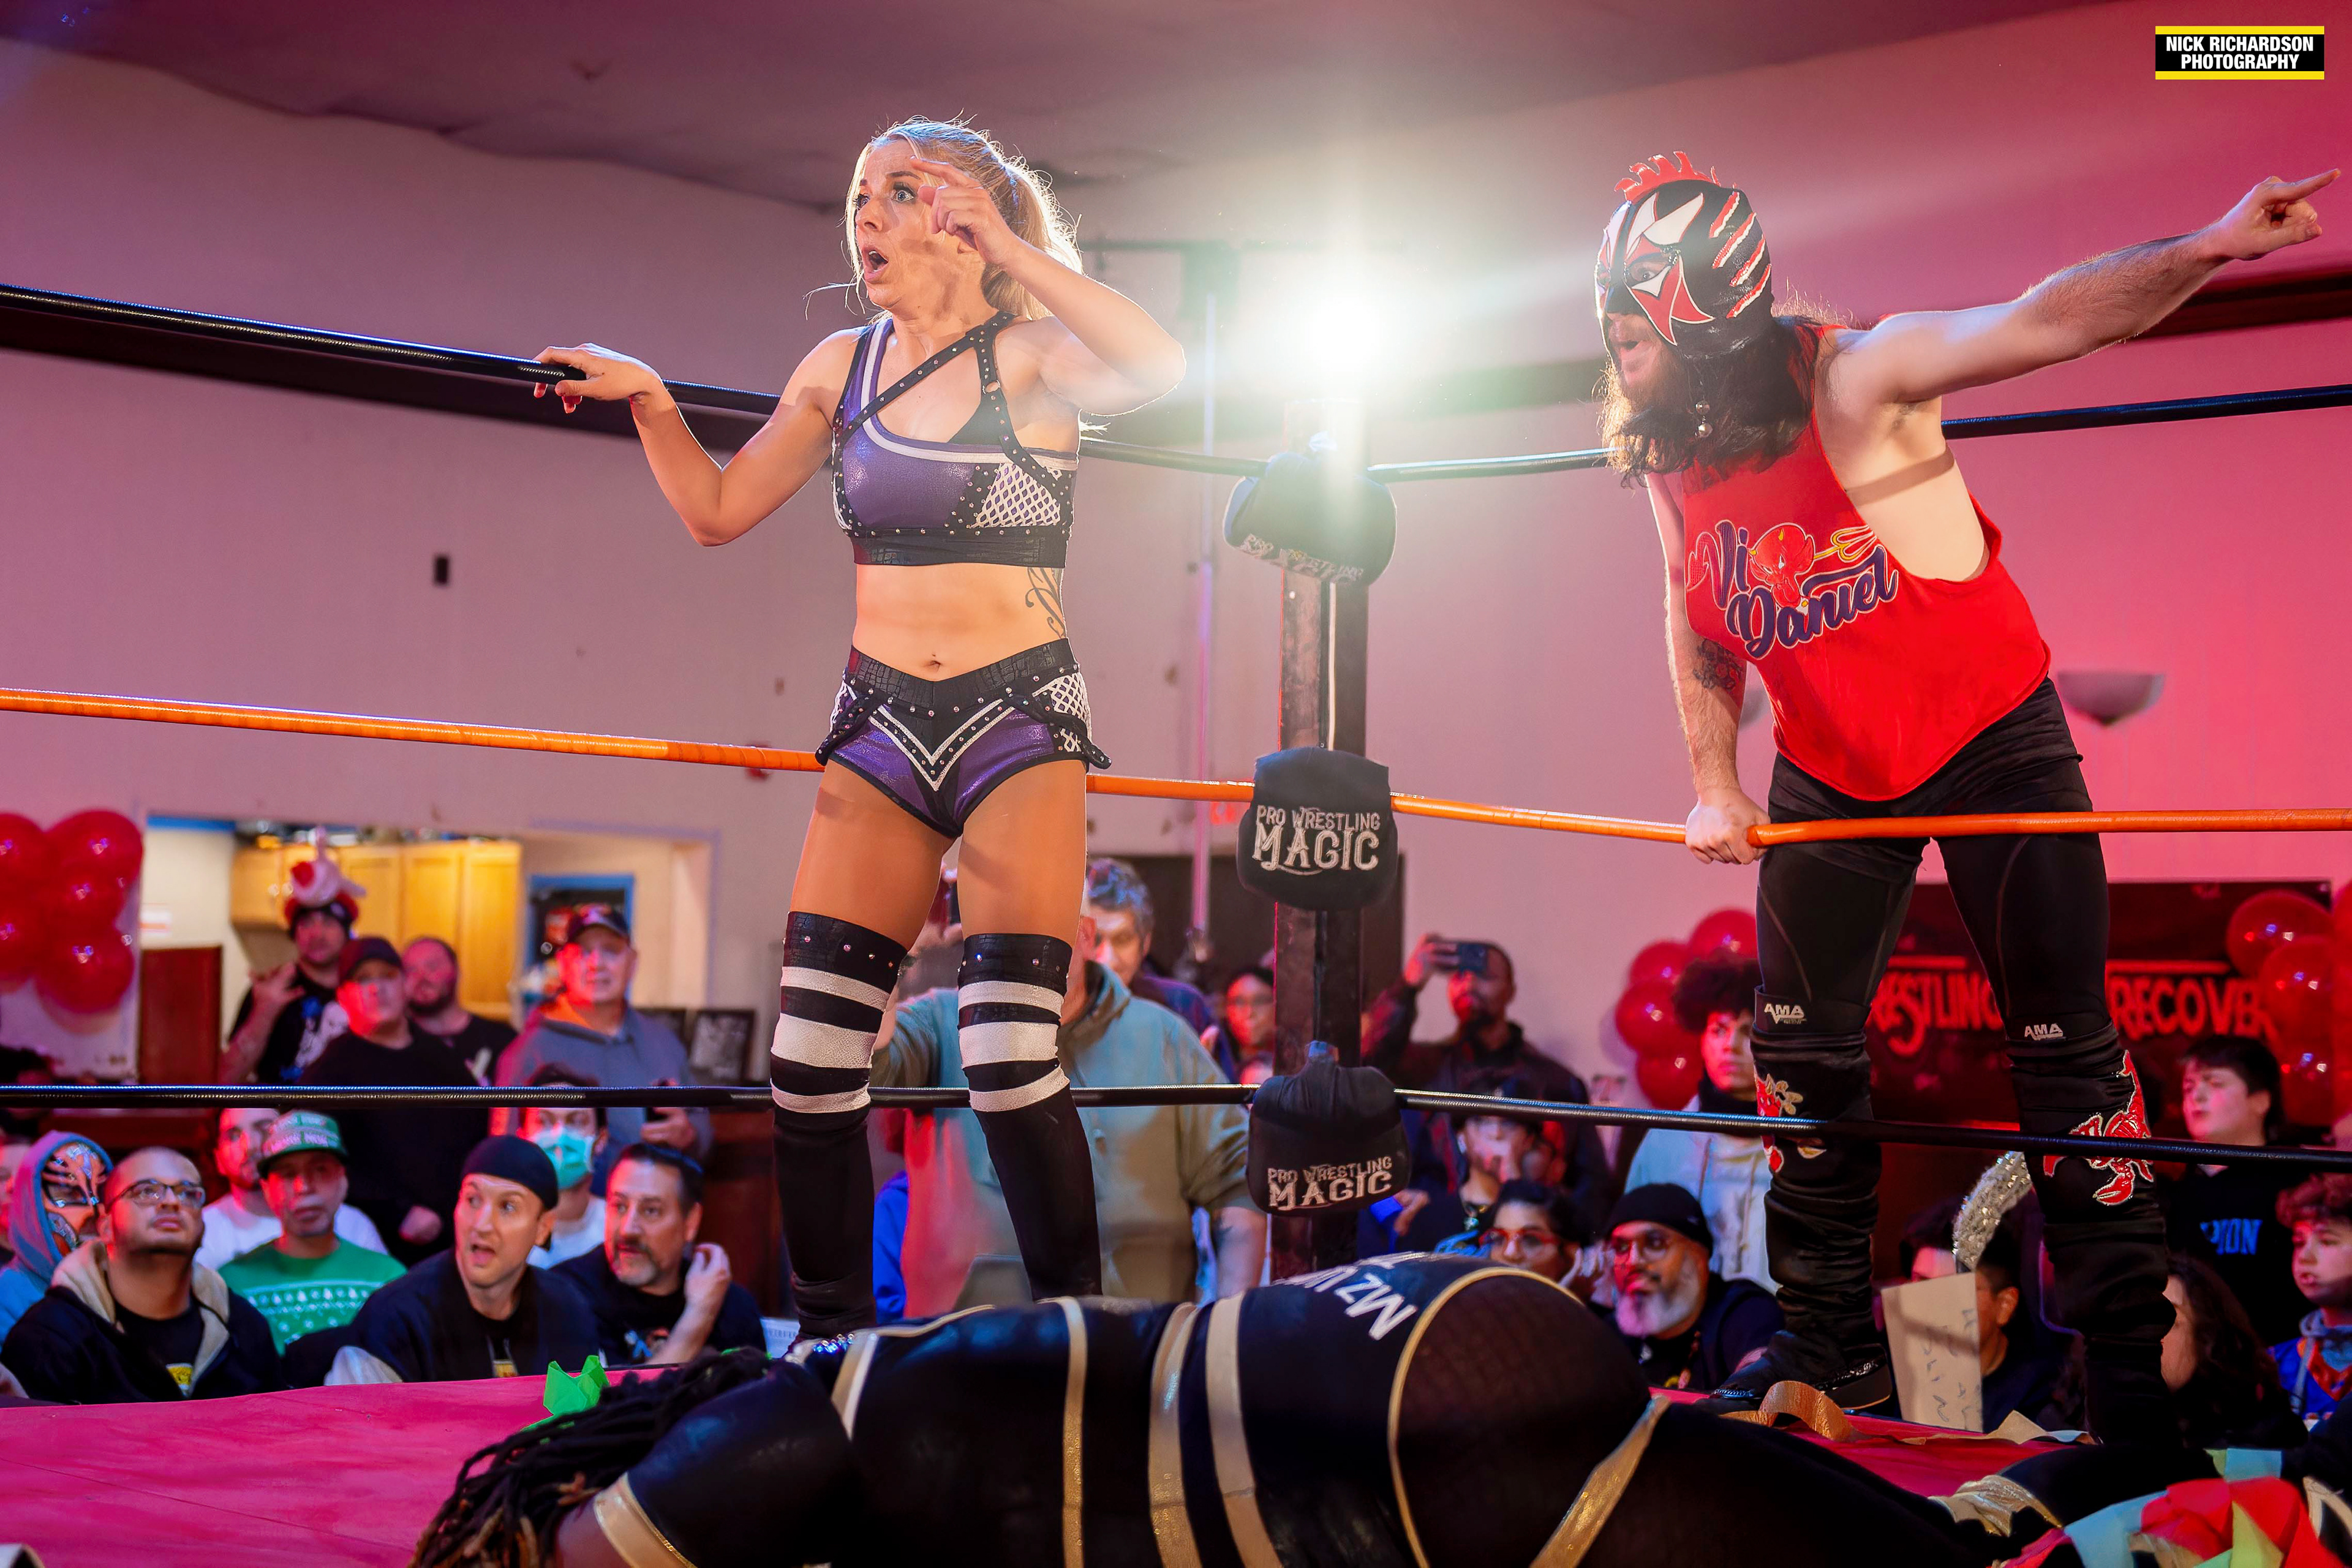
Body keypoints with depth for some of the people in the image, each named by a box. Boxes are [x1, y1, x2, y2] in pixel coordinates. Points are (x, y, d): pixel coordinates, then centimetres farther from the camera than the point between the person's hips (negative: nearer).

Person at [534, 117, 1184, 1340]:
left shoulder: (1027, 354, -5)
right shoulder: (841, 367, 10)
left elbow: (1158, 368, -26)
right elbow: (717, 509, 15)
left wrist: (1007, 247, -25)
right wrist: (650, 401, 1)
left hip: (1018, 721, -5)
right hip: (879, 724, 5)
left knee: (1009, 1060, -13)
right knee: (810, 1057, -2)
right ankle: (831, 1340, 13)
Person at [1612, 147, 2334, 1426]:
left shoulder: (1852, 379, -24)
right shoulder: (1667, 457, -5)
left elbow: (2042, 321, -38)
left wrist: (2209, 249, -53)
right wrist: (1714, 786, 3)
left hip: (1988, 741, -6)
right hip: (1829, 770, 6)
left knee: (2065, 1046, -4)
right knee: (1801, 1054, 8)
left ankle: (2132, 1360, 6)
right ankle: (1831, 1345, 23)